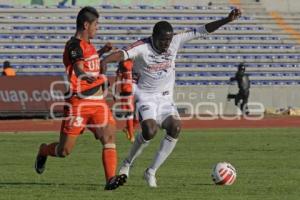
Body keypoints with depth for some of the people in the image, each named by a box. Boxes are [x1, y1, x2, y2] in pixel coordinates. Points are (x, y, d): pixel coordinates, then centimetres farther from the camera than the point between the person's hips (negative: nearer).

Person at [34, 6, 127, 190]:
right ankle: (44, 151, 36)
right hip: (79, 103, -7)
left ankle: (111, 179, -24)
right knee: (65, 151, 2)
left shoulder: (87, 44, 13)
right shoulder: (75, 45, -15)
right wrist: (86, 76, -56)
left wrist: (102, 52, 35)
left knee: (109, 136, -16)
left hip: (98, 102, 7)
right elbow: (78, 68, -36)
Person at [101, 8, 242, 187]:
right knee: (150, 130, -29)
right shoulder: (143, 47, -16)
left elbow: (202, 31, -4)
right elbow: (122, 54, -33)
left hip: (166, 99, 5)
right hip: (145, 97, -4)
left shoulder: (175, 42, -3)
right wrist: (104, 61, -55)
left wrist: (228, 20, -13)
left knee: (175, 127, -23)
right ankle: (127, 164, -1)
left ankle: (151, 171, -9)